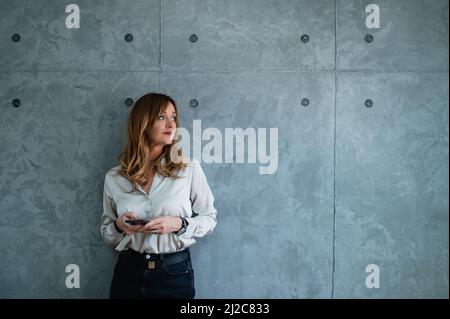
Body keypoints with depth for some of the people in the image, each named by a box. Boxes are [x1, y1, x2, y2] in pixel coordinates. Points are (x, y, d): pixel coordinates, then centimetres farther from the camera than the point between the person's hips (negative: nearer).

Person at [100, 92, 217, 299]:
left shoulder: (189, 168, -6)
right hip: (129, 273, 2)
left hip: (175, 273, -1)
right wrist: (118, 226, -12)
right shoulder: (114, 178, 0)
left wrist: (179, 225, -16)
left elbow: (210, 218, 2)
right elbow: (106, 234, 9)